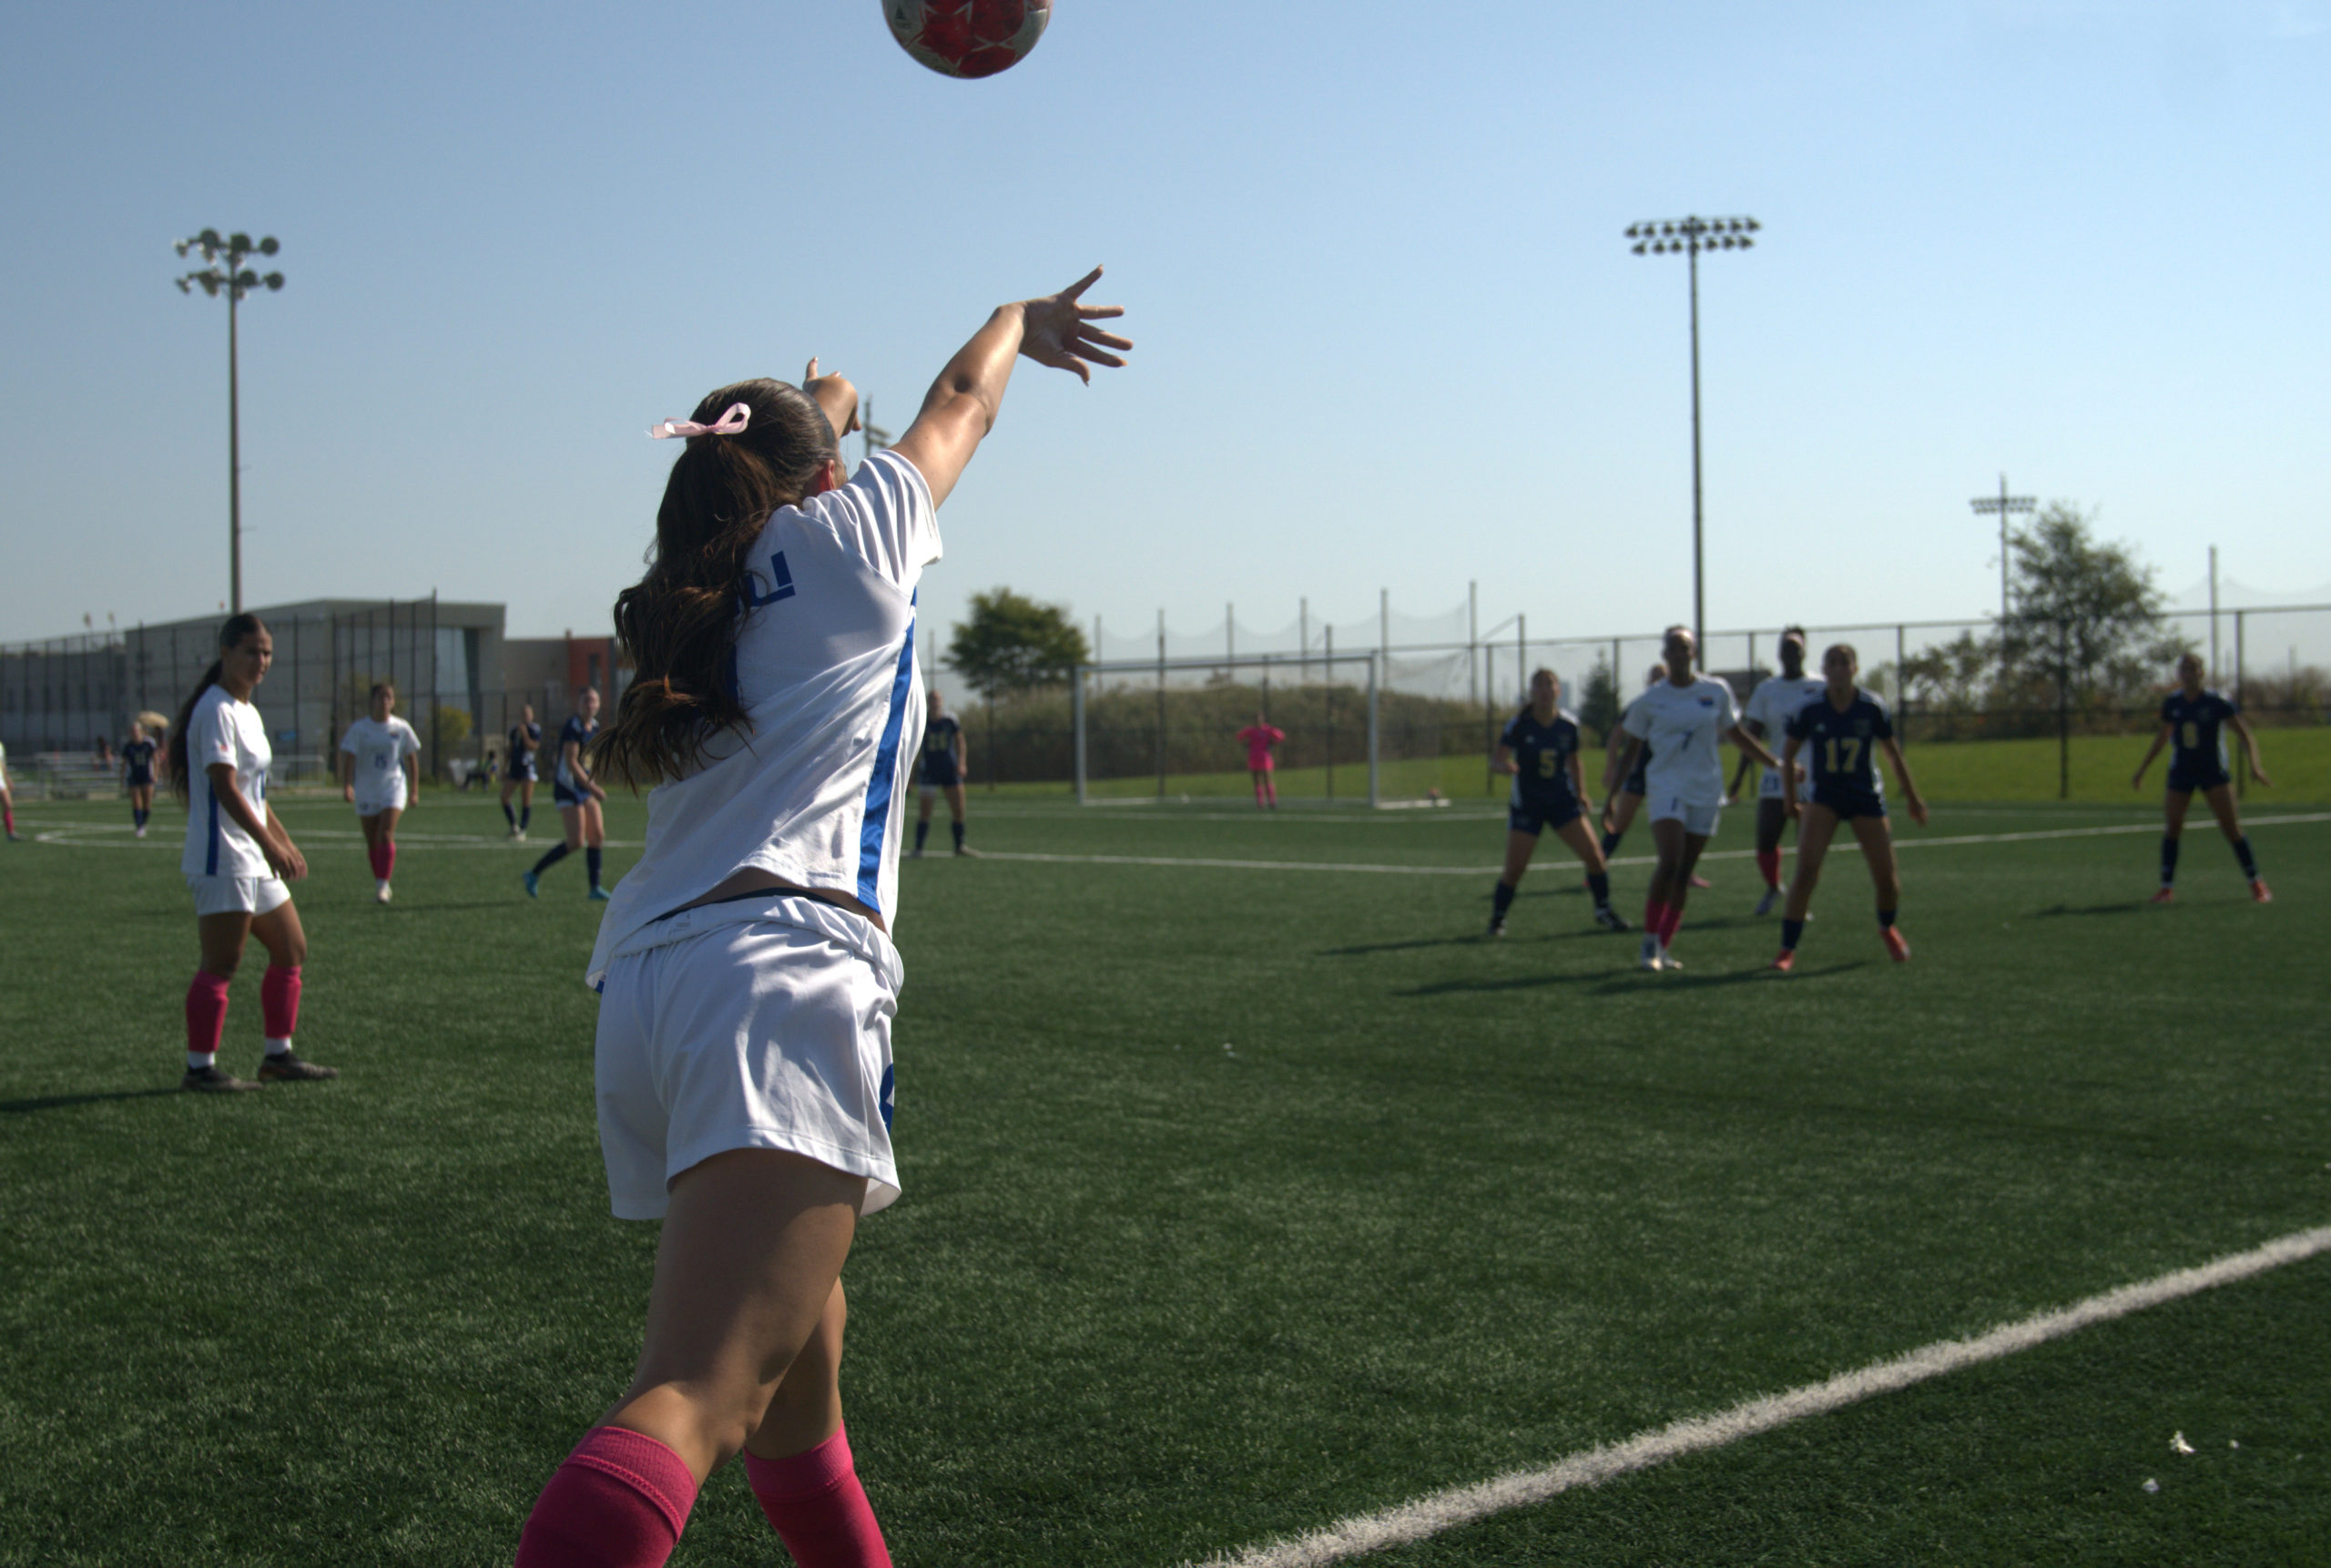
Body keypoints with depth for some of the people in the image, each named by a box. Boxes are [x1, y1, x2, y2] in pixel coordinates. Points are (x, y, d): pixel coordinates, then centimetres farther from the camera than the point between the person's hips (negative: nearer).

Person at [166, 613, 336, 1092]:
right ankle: (200, 1068, -2)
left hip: (254, 860, 10)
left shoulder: (247, 711, 17)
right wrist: (270, 845, -26)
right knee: (221, 965, -8)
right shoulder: (216, 710, -13)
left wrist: (287, 845, 24)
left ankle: (279, 1056, 20)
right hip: (222, 861, -10)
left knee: (291, 951, 13)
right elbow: (225, 787, -22)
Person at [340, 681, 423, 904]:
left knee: (386, 836, -17)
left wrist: (414, 789, 8)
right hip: (366, 791, 1)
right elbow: (349, 758, -9)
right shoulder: (359, 729, -3)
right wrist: (347, 785, -22)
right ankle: (380, 883, 23)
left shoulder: (401, 728, 0)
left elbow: (412, 758, 9)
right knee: (372, 842, 7)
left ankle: (382, 886, -17)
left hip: (393, 788, -1)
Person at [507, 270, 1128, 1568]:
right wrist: (1021, 322, 52)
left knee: (800, 1364, 21)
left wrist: (821, 403, 69)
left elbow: (787, 451, 50)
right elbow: (962, 404, 32)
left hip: (643, 984, 8)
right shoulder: (849, 535, 12)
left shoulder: (696, 600, 26)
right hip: (780, 969, -8)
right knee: (697, 1396, -23)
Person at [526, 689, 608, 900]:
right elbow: (571, 762, -22)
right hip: (567, 788, -8)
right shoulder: (572, 727, -17)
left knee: (597, 835, 2)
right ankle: (534, 875, 3)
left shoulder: (594, 726, 9)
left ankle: (595, 889, 7)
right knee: (576, 842, -12)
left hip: (585, 786, 8)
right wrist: (592, 787, -25)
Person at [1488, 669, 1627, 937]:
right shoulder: (1519, 724, -12)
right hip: (1526, 805, -3)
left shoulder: (1569, 724, -2)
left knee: (1593, 856, -6)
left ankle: (1604, 910, 14)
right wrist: (1504, 765, -44)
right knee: (1514, 869, -7)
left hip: (1563, 802, 3)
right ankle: (1497, 920, 14)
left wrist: (1581, 792, 6)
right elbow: (1496, 757, -21)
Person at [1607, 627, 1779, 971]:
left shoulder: (1717, 692, 5)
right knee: (1669, 863, -20)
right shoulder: (1650, 700, 0)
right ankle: (1650, 939, -7)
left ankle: (1663, 948, 13)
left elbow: (1736, 735, 17)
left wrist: (1777, 765, 16)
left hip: (1706, 790, 3)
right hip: (1667, 786, -3)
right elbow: (1632, 750, 7)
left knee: (1684, 872, 4)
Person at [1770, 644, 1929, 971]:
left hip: (1866, 796, 1)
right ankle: (1787, 950, -11)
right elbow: (1788, 753, 5)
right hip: (1823, 795, -1)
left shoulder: (1872, 708, -7)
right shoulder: (1810, 710, -9)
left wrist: (1913, 797, 12)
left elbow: (1894, 754, 6)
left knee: (1887, 876, 3)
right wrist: (1790, 794, 9)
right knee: (1806, 870, -17)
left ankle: (1887, 929, 36)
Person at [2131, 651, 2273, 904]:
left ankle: (2256, 883, 6)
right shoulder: (2171, 703, 1)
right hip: (2181, 773, 3)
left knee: (2231, 826, -7)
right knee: (2172, 827, -6)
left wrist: (2254, 765, -22)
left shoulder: (2217, 702, -10)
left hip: (2214, 772, -3)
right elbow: (2162, 737, 17)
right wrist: (2142, 770, 19)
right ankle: (2167, 887, 3)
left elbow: (2246, 735, -7)